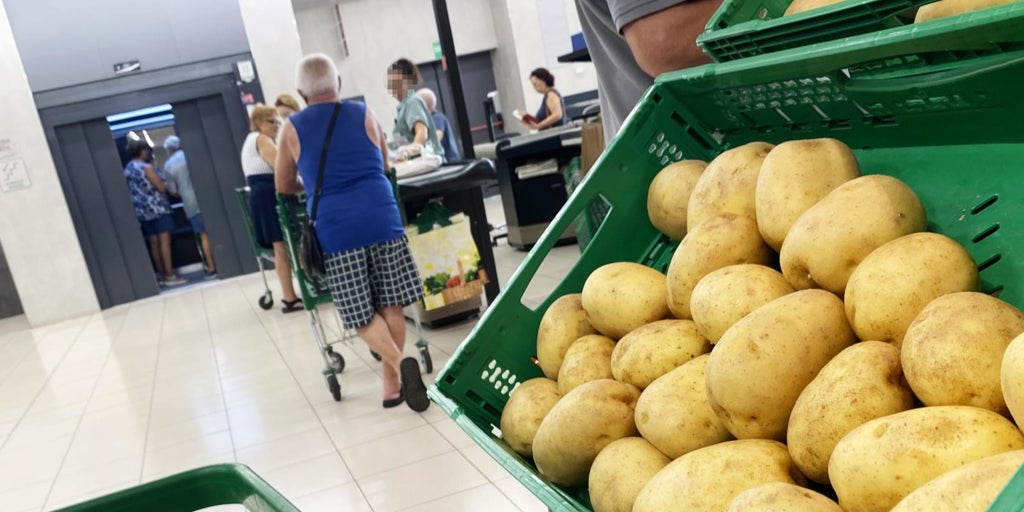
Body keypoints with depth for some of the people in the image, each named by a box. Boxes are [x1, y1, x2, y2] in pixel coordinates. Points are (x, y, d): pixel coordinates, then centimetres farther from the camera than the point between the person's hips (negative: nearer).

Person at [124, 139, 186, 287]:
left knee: (154, 243, 9)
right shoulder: (146, 167, -12)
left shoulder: (127, 170, 12)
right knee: (164, 241, -7)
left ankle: (162, 275, 12)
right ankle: (170, 275, -9)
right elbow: (161, 188, -14)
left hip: (142, 211, 8)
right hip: (157, 208, -8)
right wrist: (168, 184, 7)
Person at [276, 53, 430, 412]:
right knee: (390, 305, 11)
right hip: (382, 219, 2)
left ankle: (399, 366, -15)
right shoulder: (364, 115, 12)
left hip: (336, 229, -1)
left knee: (360, 314, 6)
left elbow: (283, 187, 21)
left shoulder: (292, 129, 8)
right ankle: (392, 384, 14)